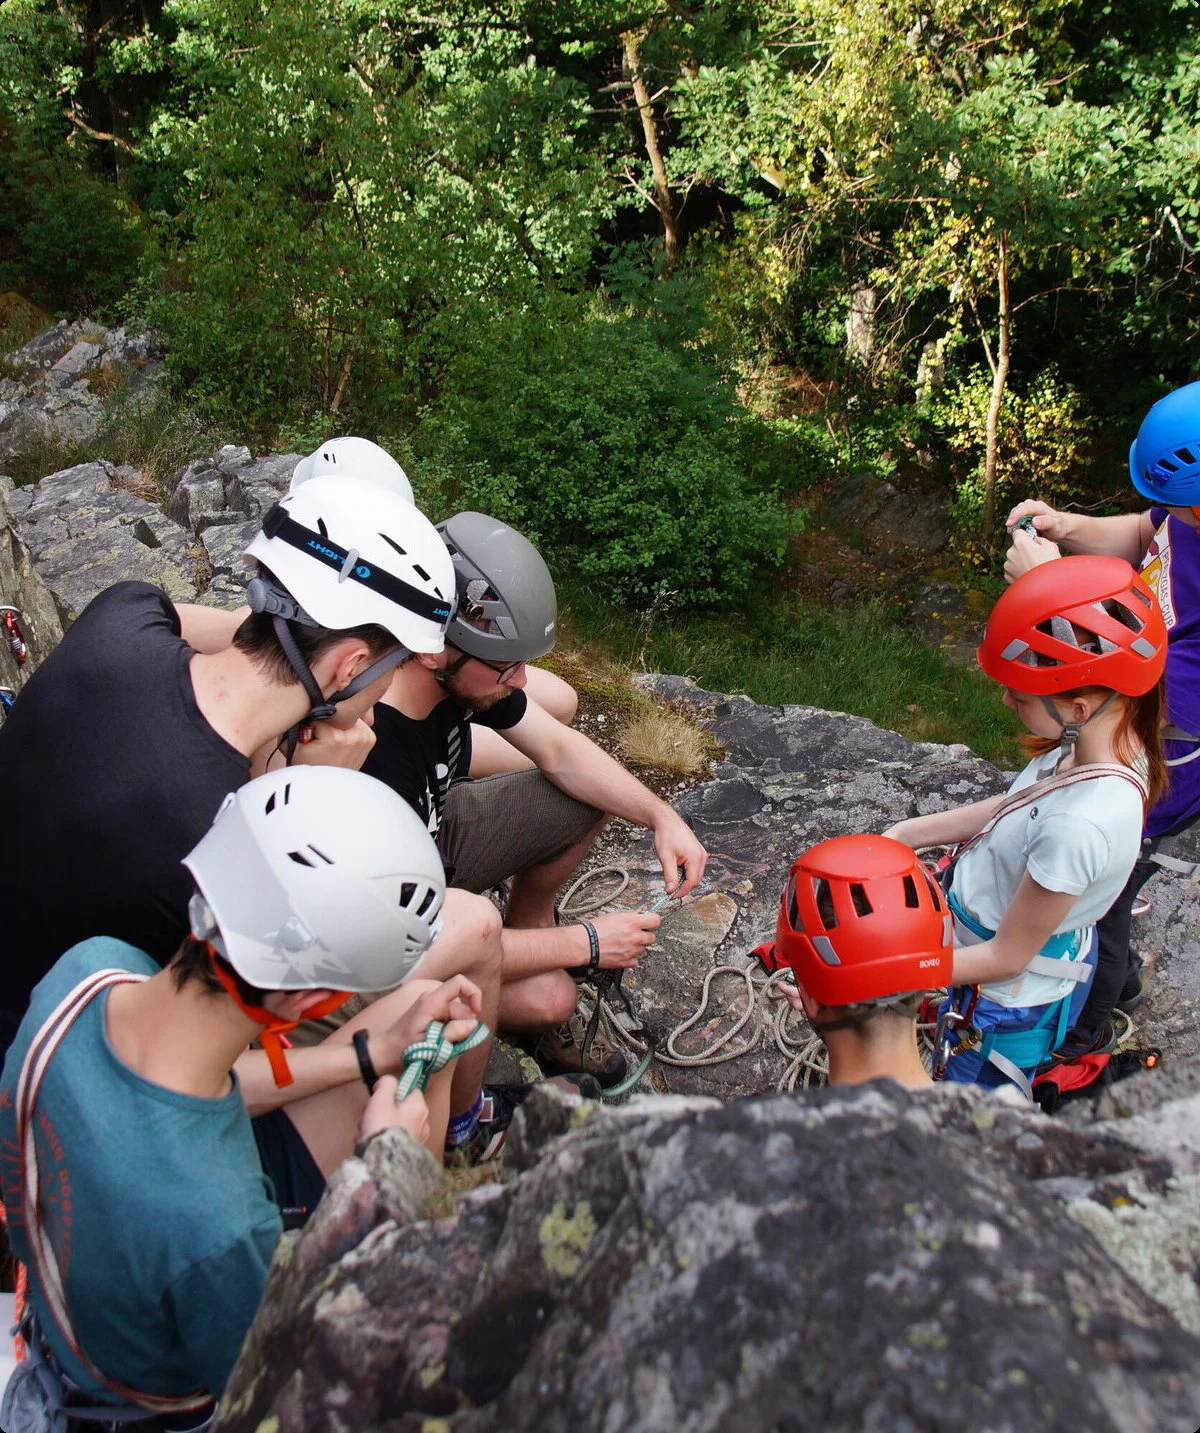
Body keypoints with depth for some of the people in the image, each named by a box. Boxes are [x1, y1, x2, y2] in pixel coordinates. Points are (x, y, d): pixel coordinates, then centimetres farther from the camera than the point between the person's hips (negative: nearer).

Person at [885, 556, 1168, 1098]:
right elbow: (1012, 809, 3)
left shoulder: (1080, 825, -40)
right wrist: (907, 834, -2)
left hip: (1010, 1001, -8)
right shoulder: (1108, 739, -16)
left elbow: (1006, 957, -27)